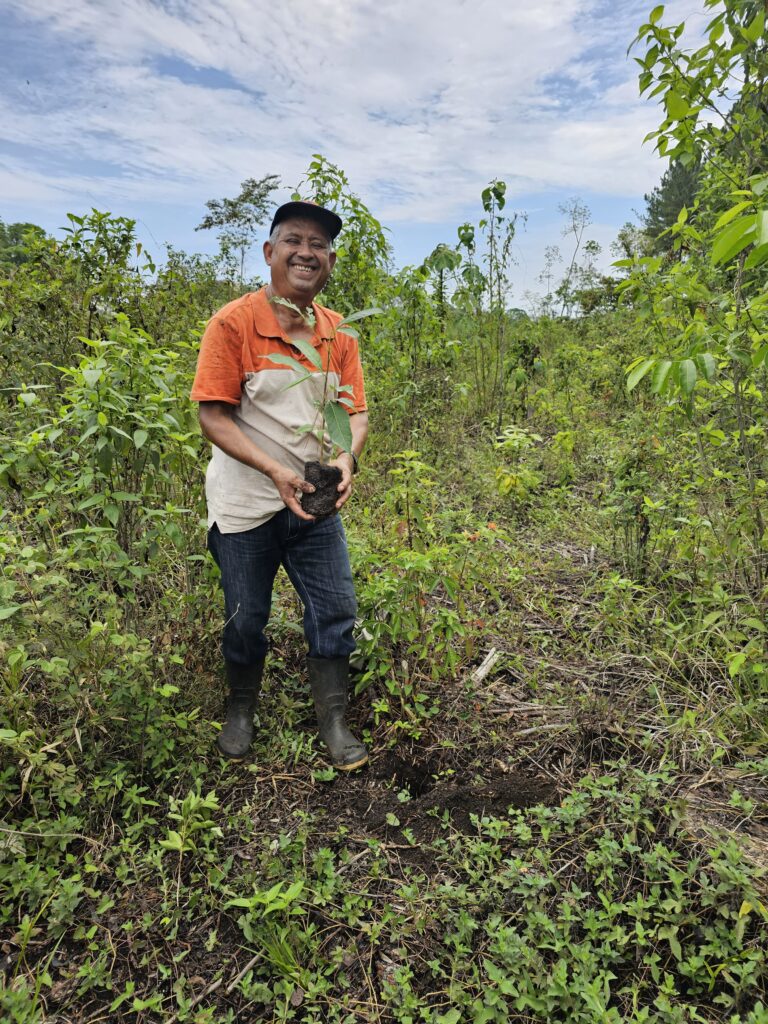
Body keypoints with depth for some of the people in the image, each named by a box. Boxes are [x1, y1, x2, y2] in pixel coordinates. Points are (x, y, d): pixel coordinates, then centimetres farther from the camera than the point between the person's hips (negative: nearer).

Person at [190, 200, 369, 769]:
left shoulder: (339, 334, 2)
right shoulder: (234, 322, -12)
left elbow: (356, 411, 3)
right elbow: (213, 416, -15)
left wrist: (347, 456, -19)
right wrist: (274, 469, -26)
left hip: (315, 502, 4)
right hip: (246, 504, -3)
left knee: (335, 610, 4)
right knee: (246, 617, 11)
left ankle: (334, 722, 23)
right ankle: (241, 711, 38)